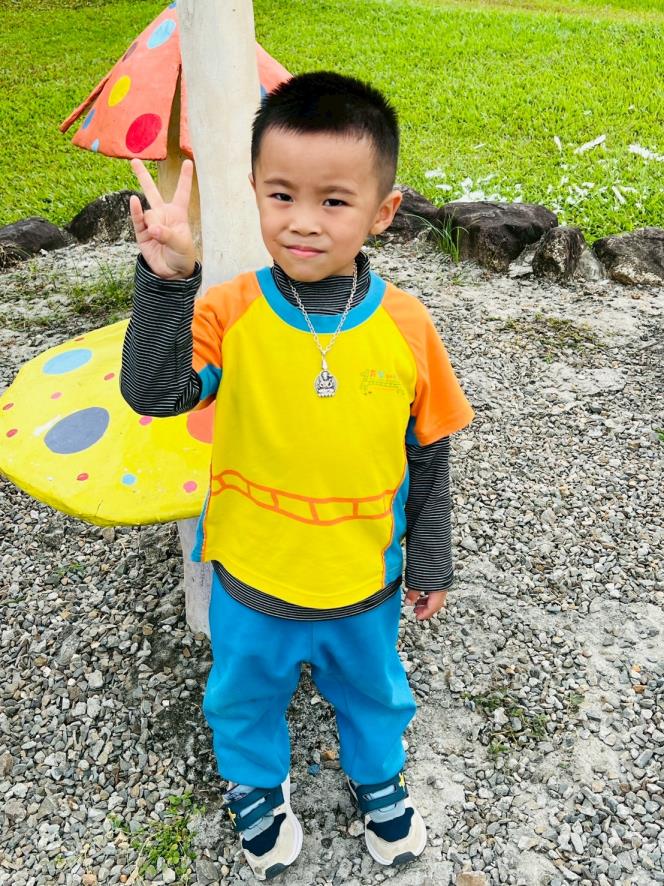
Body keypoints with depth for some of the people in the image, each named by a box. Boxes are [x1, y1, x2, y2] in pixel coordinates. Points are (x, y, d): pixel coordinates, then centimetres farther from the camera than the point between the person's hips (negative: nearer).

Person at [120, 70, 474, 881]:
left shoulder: (406, 327, -15)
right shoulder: (229, 313, -17)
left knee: (372, 691, 28)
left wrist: (430, 561, 3)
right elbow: (152, 393, -28)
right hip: (250, 579, 0)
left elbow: (428, 454, -5)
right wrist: (166, 281, -40)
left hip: (366, 582, 1)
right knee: (246, 694, 26)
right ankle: (255, 783, 60)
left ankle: (376, 773, 62)